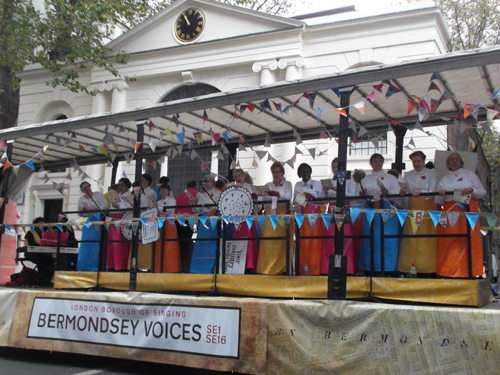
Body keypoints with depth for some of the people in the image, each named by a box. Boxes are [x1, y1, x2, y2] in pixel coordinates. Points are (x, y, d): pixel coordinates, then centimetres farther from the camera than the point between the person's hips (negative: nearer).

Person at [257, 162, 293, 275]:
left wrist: (278, 193, -21)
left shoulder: (287, 184, 11)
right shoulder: (268, 185, 20)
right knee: (268, 240, -7)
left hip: (282, 213, -2)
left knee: (281, 240, -8)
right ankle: (267, 267, -3)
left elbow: (289, 196, -6)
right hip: (270, 213, 3)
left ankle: (280, 267, -3)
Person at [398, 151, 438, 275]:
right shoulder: (408, 175, 16)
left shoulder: (431, 173, 6)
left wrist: (420, 192, -23)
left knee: (426, 236, -8)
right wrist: (403, 191, -14)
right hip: (412, 207, 3)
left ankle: (426, 267, -5)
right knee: (410, 236, -4)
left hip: (427, 208, -3)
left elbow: (432, 191, -6)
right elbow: (404, 191, 9)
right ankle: (410, 264, -2)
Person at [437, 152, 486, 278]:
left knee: (470, 239, -8)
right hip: (450, 211, 2)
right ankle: (449, 271, -3)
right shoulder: (444, 179, 18)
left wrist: (471, 190, -9)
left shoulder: (469, 174, 13)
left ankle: (469, 270, -5)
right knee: (448, 241, -6)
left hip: (468, 210, -1)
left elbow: (483, 192, 9)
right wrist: (440, 192, -11)